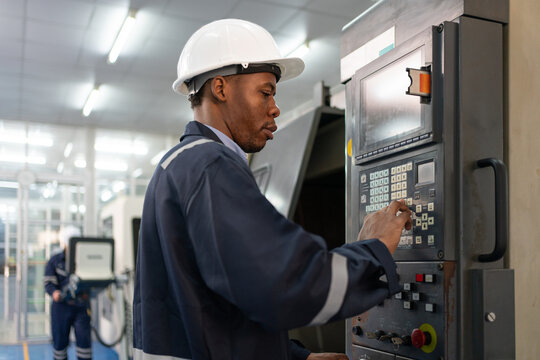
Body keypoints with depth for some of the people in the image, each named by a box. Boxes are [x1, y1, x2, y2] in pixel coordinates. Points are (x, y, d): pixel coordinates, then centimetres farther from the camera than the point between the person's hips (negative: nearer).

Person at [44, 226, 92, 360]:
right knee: (60, 340, 7)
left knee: (84, 338, -3)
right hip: (61, 305, -1)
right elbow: (48, 282, -2)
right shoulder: (55, 261, 2)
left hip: (81, 305, 1)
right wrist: (54, 292, -23)